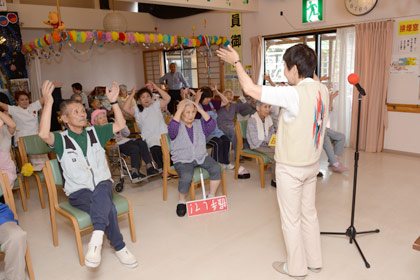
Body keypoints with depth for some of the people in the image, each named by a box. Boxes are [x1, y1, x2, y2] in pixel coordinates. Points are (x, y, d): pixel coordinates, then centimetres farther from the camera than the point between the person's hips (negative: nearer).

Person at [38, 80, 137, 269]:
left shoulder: (95, 132, 12)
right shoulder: (61, 140, 0)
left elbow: (120, 125, 6)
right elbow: (43, 134, -23)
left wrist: (114, 101, -5)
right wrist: (48, 102, -28)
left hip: (103, 184, 3)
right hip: (78, 192, -2)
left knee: (102, 193, -36)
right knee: (107, 207, -30)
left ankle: (97, 237, -47)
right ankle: (119, 247, -16)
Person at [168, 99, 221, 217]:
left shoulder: (199, 124, 11)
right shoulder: (177, 125, -1)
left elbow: (212, 125, -7)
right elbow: (172, 129, -25)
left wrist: (200, 110, -10)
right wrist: (179, 109, -21)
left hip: (201, 157, 4)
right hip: (183, 160, -4)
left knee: (216, 168, -23)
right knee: (186, 177, -34)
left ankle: (211, 196, -3)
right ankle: (182, 201, -5)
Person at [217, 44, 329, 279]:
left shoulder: (294, 95, -25)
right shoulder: (322, 90, -2)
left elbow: (250, 88, -22)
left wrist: (237, 62, -8)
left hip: (291, 167, -8)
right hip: (312, 163, 8)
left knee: (291, 218, 9)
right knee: (309, 212, 21)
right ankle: (315, 261, 37)